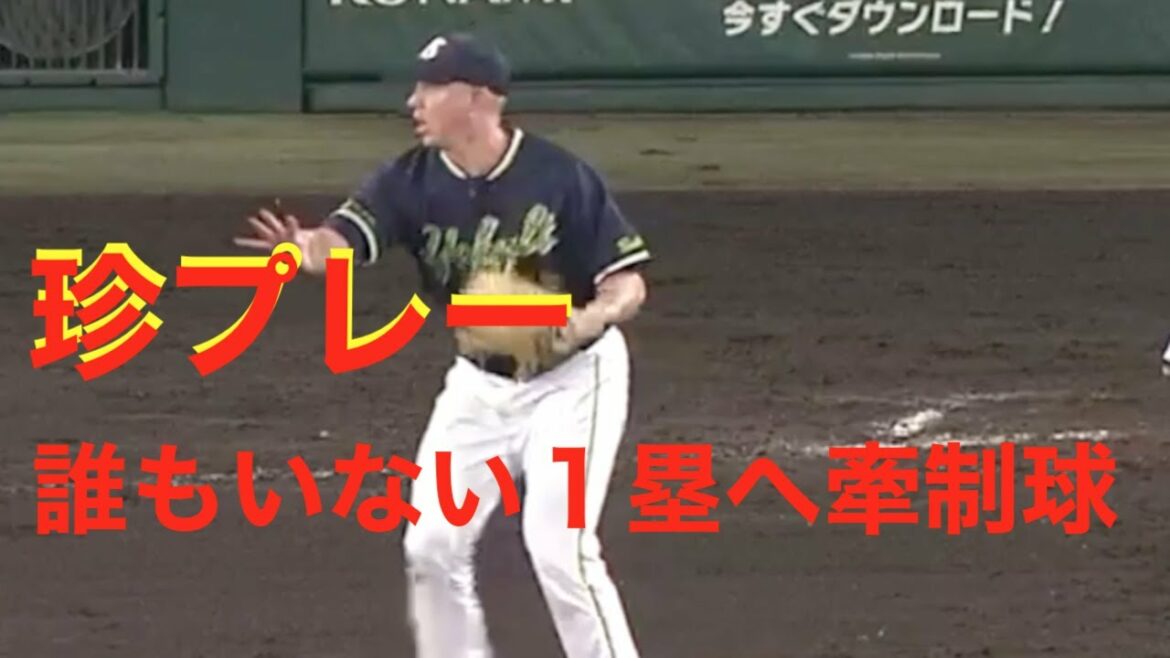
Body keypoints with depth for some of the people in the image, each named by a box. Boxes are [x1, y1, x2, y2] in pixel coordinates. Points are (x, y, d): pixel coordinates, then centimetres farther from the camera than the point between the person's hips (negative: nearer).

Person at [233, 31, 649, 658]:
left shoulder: (560, 176, -22)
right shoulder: (414, 179, -12)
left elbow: (628, 282, -17)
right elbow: (346, 237, -30)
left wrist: (588, 320, -39)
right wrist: (309, 249, -54)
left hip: (571, 378, -5)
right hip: (479, 382, 5)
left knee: (558, 547, -16)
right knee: (432, 544, 3)